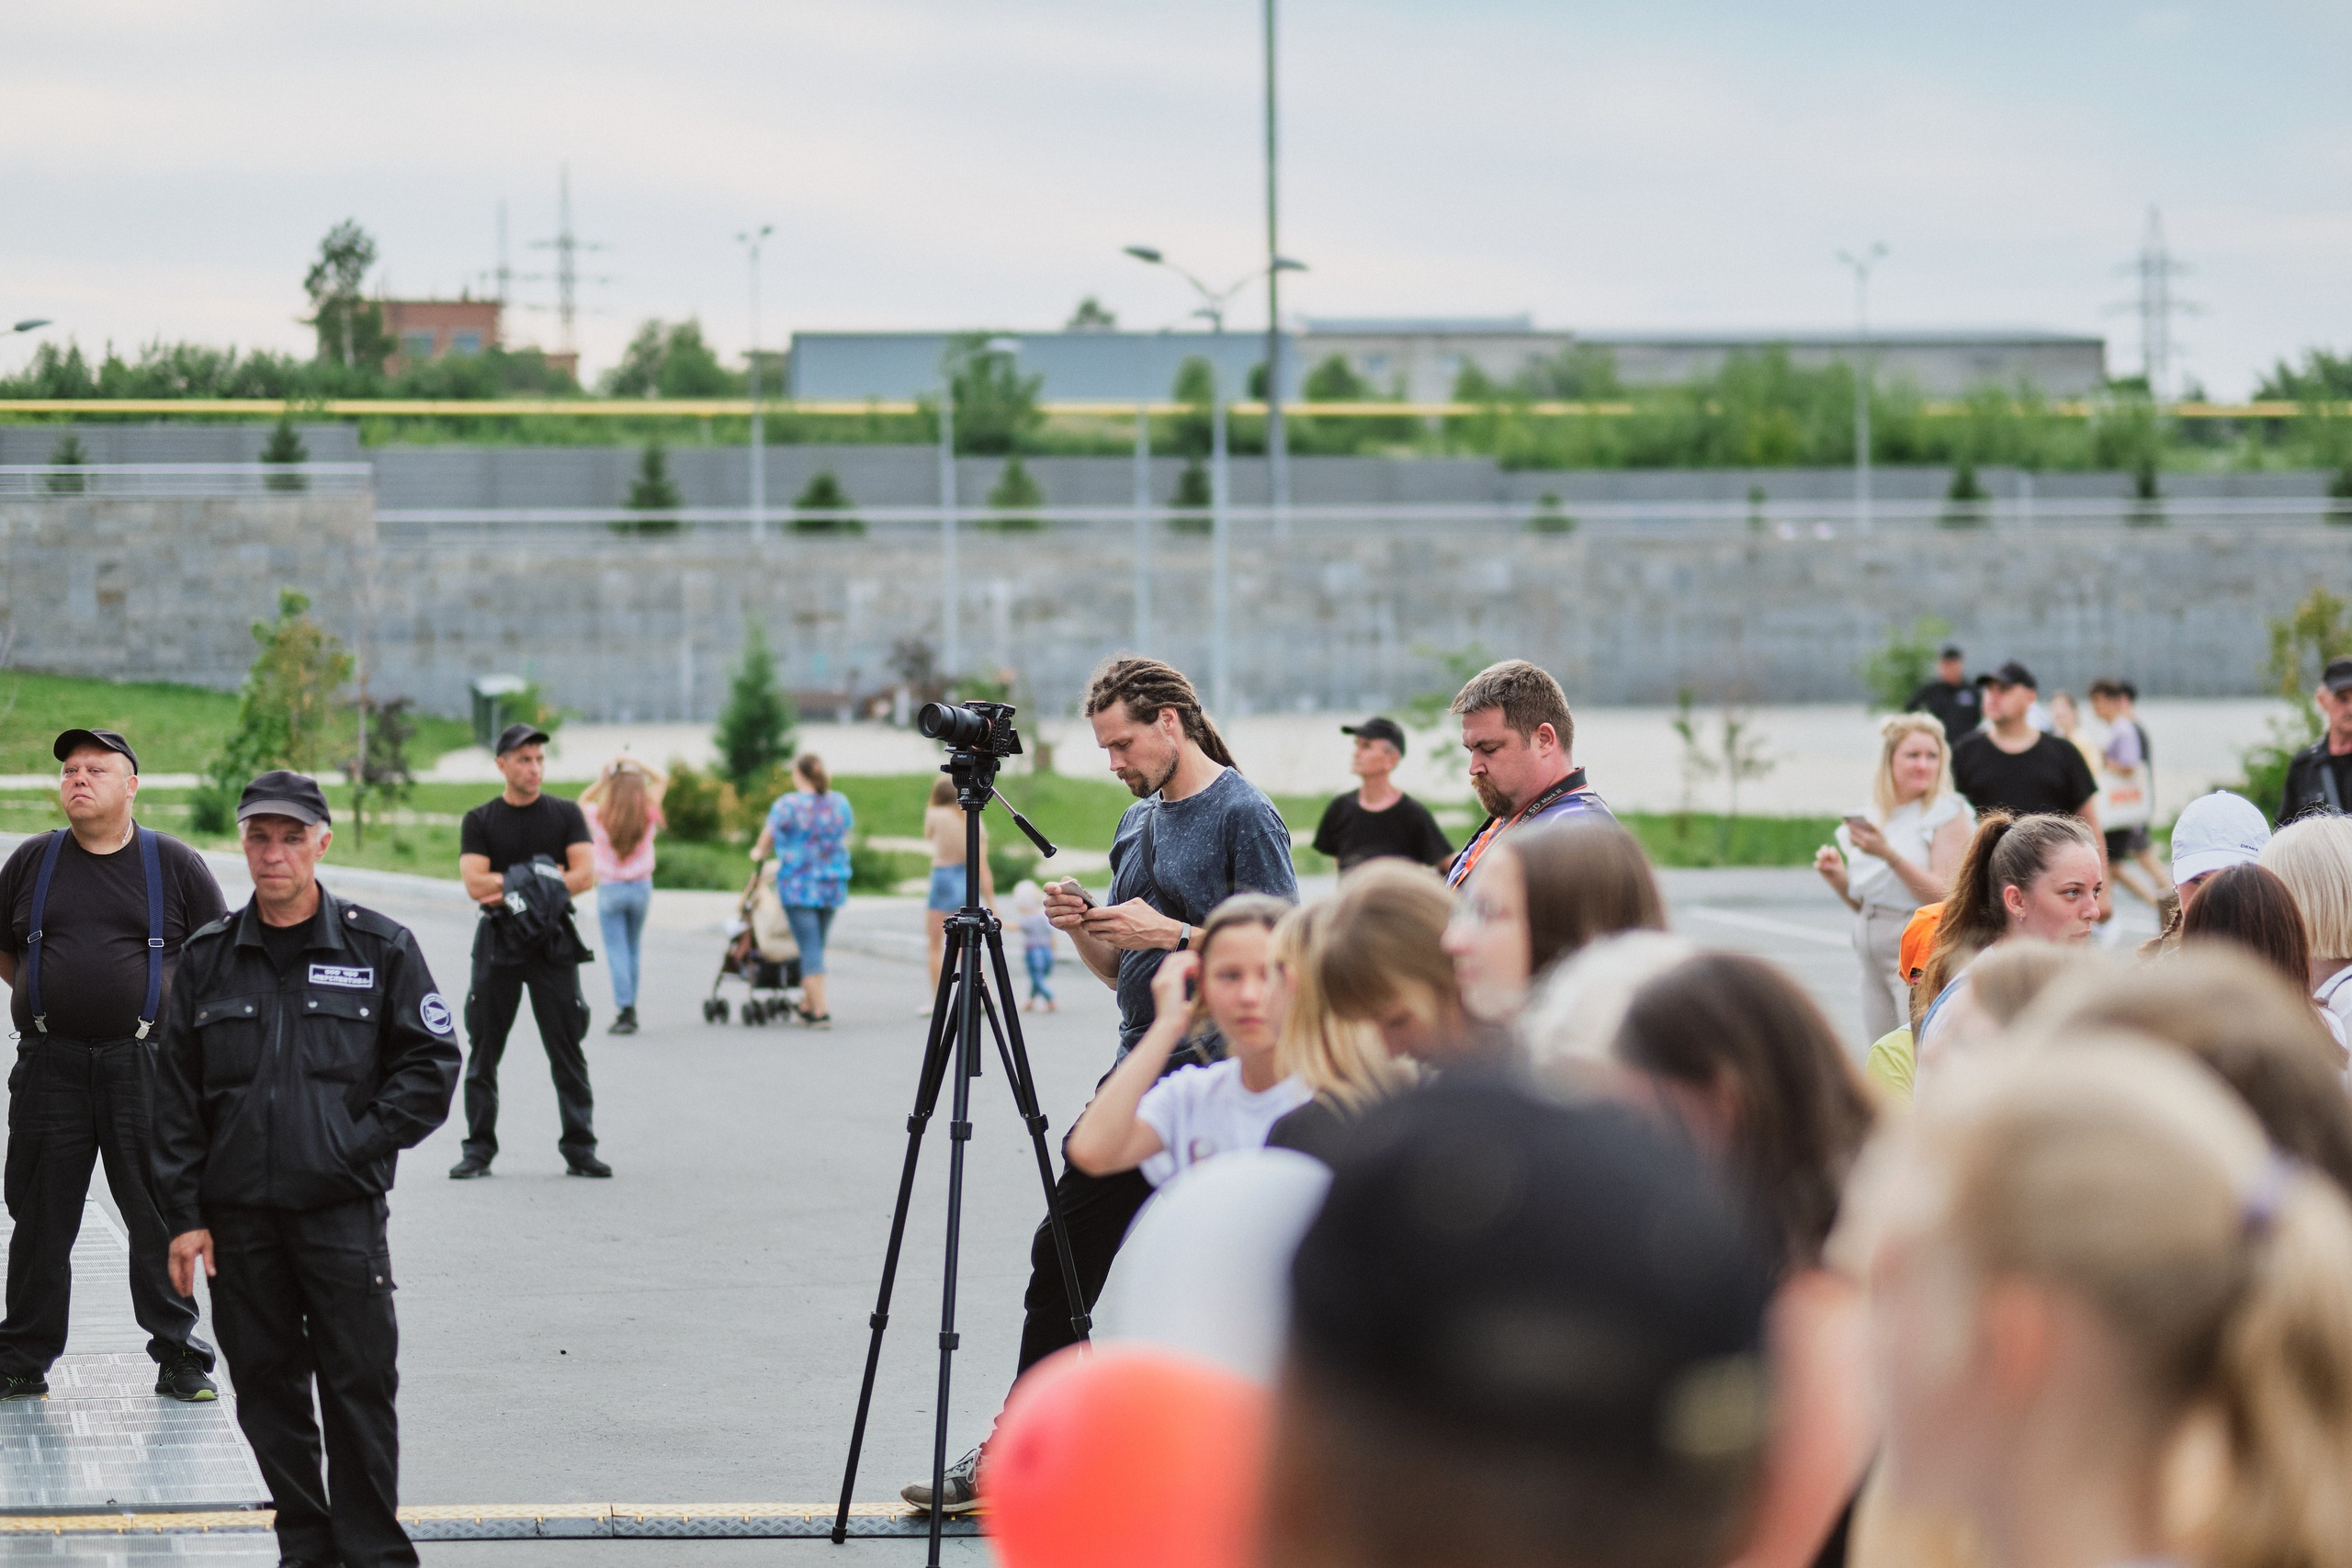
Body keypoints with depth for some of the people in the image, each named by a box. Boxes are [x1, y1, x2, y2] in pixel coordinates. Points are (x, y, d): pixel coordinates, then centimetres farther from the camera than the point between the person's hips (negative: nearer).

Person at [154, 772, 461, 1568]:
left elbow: (431, 1064, 3)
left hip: (342, 1209, -2)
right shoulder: (209, 957, 8)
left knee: (359, 1384, -4)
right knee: (267, 1384, 6)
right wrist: (185, 1215, 2)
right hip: (238, 1214, 3)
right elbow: (175, 1094, 8)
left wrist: (361, 1144, -8)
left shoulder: (378, 948, 2)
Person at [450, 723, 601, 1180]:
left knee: (567, 1049, -1)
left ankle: (579, 1147, 3)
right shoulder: (479, 821, 5)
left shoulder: (565, 814, 6)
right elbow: (475, 885, -8)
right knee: (483, 1051, 2)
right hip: (497, 945, 0)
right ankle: (478, 1149, 7)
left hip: (553, 943, 0)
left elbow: (585, 875, -6)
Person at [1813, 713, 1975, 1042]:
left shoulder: (1950, 815, -5)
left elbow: (1944, 897, -14)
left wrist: (1889, 855, -21)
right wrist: (1838, 879, -1)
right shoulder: (1873, 817, 13)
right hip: (1874, 957, 7)